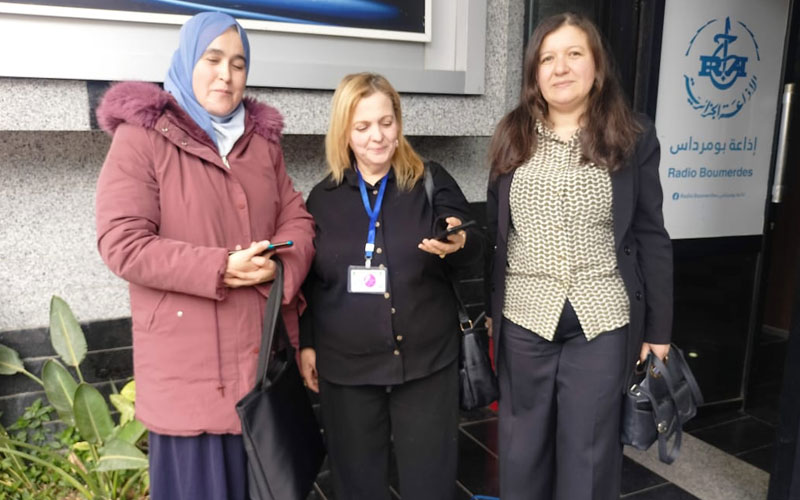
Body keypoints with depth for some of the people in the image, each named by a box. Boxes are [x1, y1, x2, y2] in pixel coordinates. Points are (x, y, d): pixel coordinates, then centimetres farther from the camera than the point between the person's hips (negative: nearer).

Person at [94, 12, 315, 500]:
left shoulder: (262, 140, 12)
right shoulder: (141, 136, -5)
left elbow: (298, 219, 8)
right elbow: (122, 244, -12)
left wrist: (278, 265, -13)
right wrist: (220, 267, -20)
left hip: (264, 352, 5)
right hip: (189, 361, -4)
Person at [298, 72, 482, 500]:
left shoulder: (432, 182, 0)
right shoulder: (323, 197, 5)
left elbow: (474, 255, -3)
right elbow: (309, 280, 10)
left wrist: (458, 244, -25)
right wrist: (306, 343, 7)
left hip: (427, 361, -1)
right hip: (345, 366, 2)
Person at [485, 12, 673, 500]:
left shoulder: (634, 136, -1)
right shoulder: (512, 135, 4)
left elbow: (651, 237, 0)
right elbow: (493, 228, 7)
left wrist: (659, 328, 0)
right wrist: (483, 308, 5)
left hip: (603, 320, -1)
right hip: (524, 318, 2)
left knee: (589, 454, 11)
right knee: (522, 449, 15)